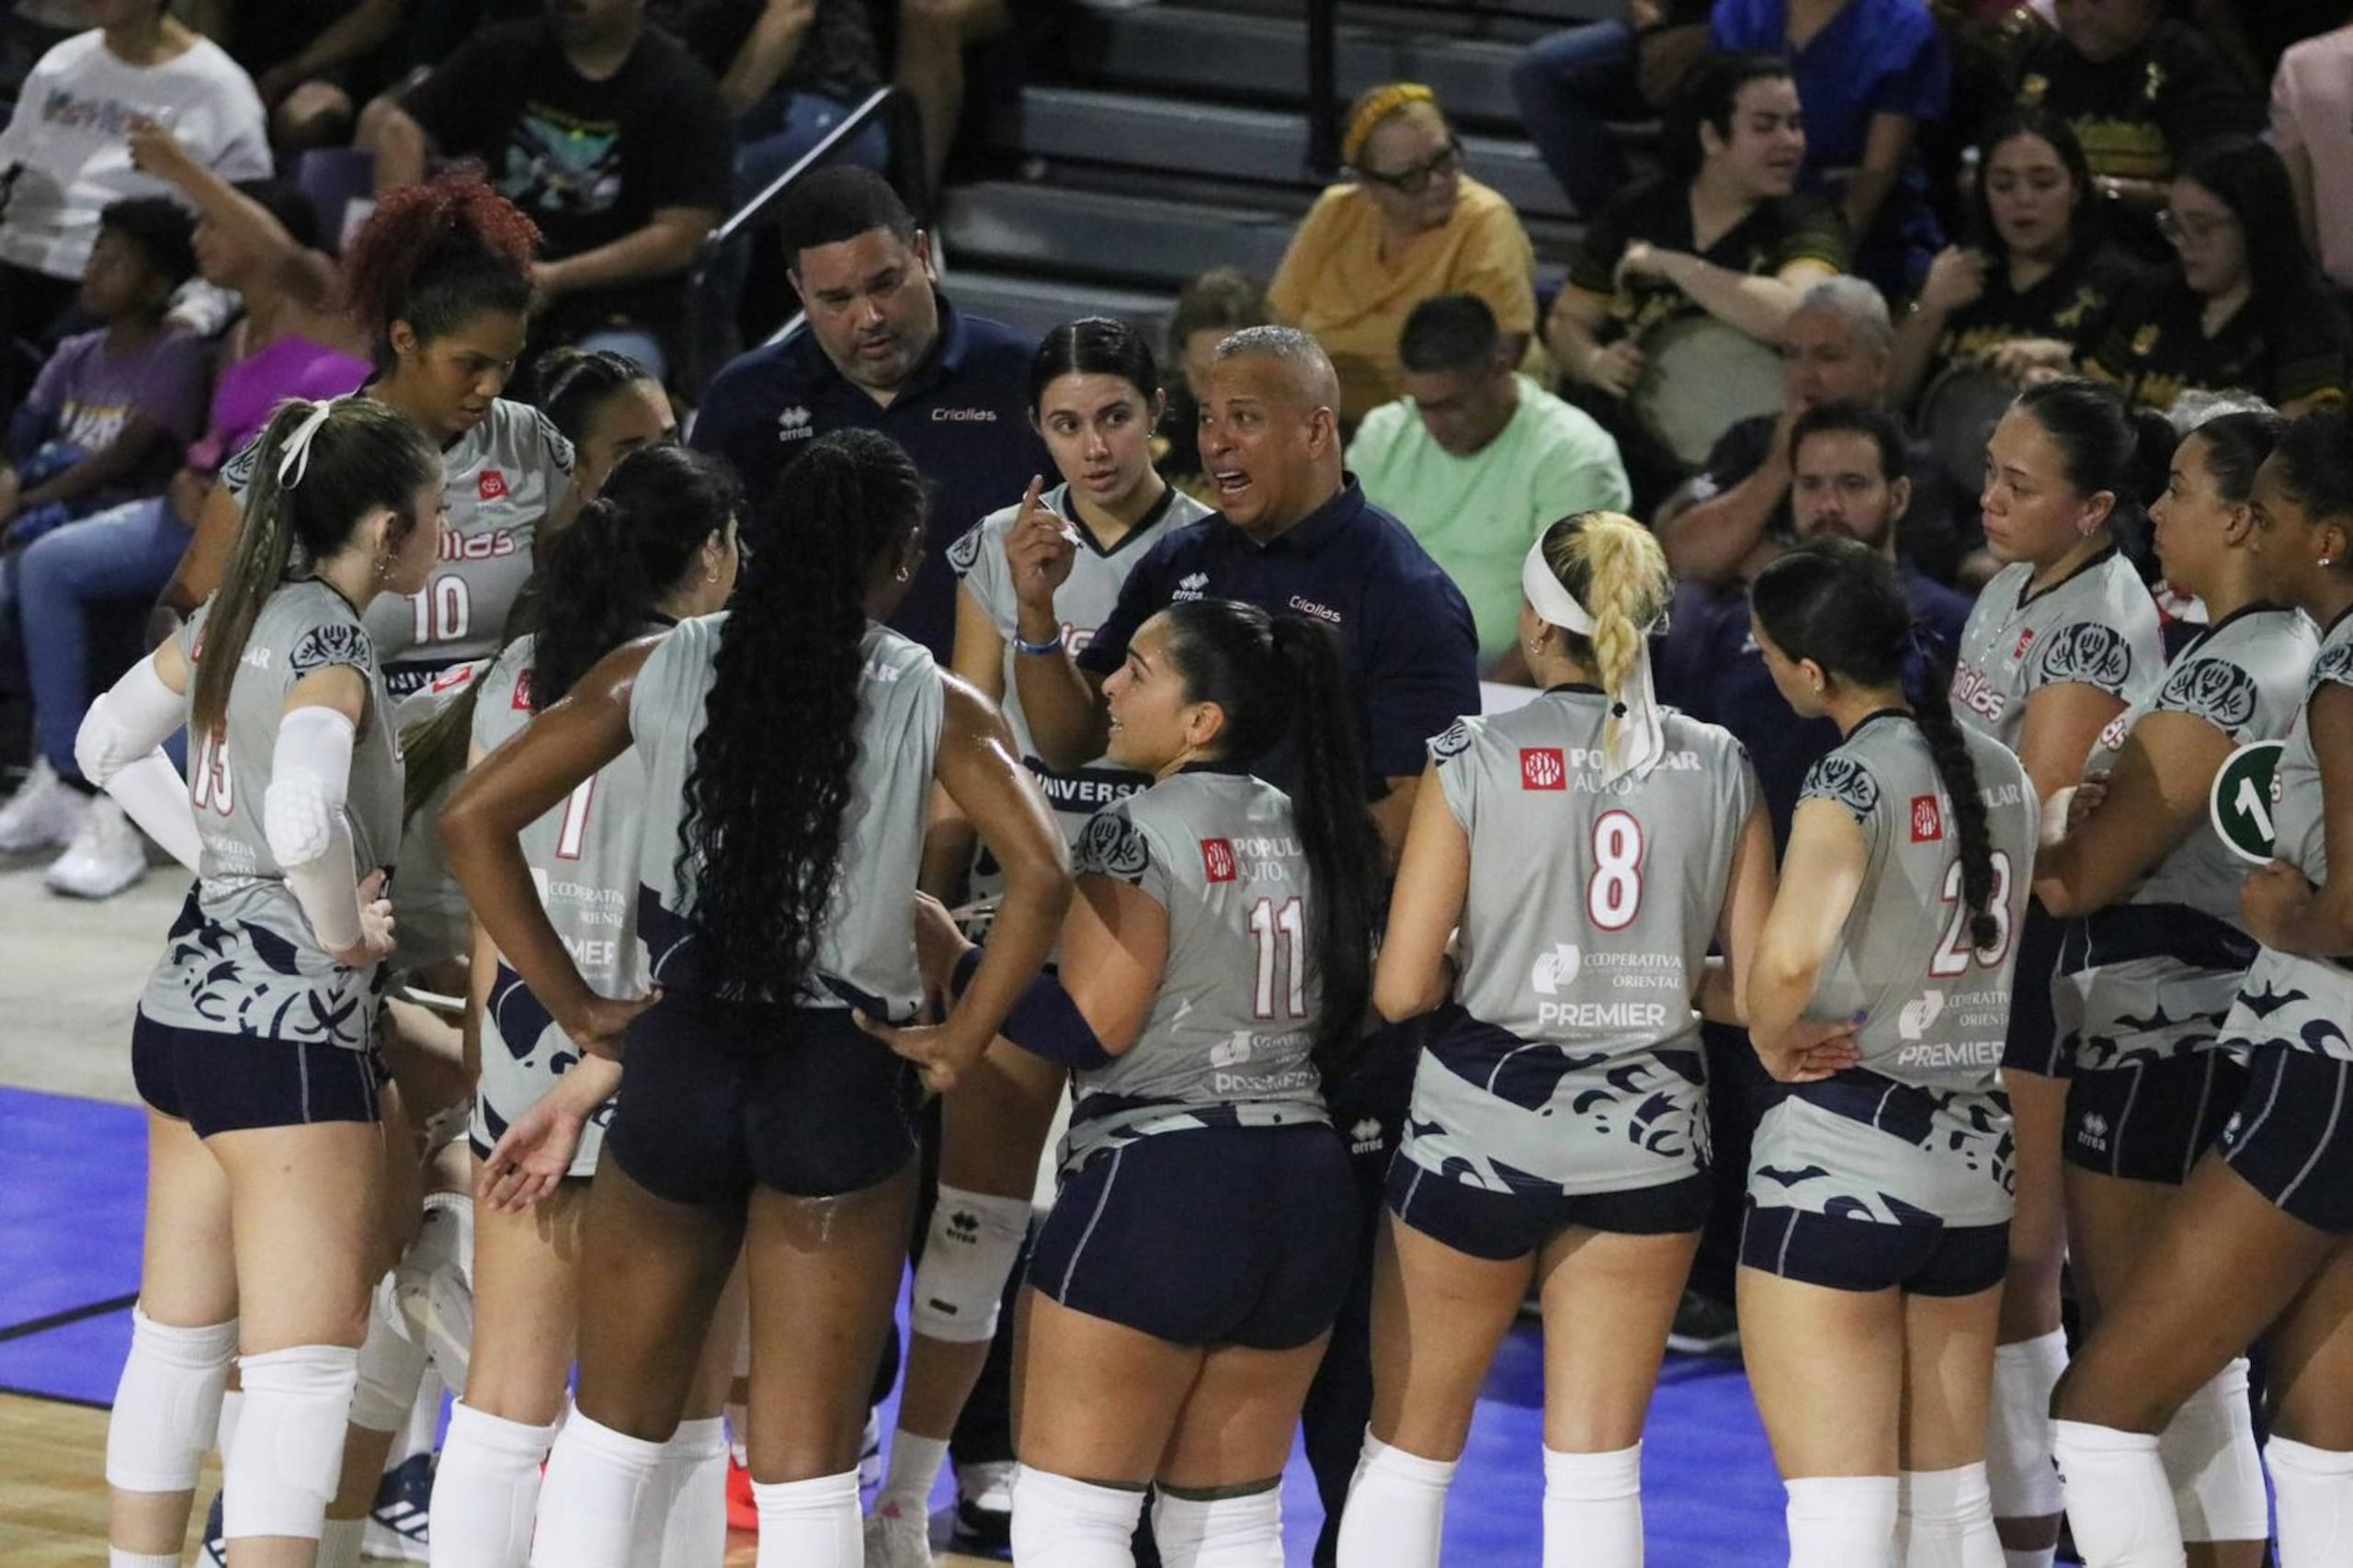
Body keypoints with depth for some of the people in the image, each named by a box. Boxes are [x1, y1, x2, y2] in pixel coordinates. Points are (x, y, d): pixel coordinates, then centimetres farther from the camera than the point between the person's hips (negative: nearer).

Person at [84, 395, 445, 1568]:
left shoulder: (235, 616, 7)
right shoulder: (328, 642, -17)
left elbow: (108, 744, 22)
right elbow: (303, 819, -34)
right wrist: (345, 931, -16)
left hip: (188, 1002, 9)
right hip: (289, 1030, -9)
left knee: (177, 1343, 17)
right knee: (303, 1370, -7)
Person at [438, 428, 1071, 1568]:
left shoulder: (663, 670, 3)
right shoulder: (931, 703, -2)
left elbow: (474, 819, 1)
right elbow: (1039, 875, -15)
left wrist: (575, 1006, 5)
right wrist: (962, 1044, -3)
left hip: (678, 1063, 1)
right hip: (841, 1087, -1)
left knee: (613, 1431, 18)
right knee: (806, 1472, 4)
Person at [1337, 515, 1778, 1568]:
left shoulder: (1475, 762, -10)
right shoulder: (1720, 769, -1)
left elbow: (1401, 990, -13)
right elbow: (1757, 990, 0)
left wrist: (1483, 970, 8)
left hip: (1484, 1123, -3)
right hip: (1650, 1127, 3)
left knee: (1406, 1453, 12)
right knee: (1597, 1473, 8)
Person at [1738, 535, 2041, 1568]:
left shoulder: (1855, 782, -15)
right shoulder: (2003, 774, 7)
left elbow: (1789, 956, -33)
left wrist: (1772, 1037, -13)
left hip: (1838, 1154, -7)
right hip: (1973, 1152, 7)